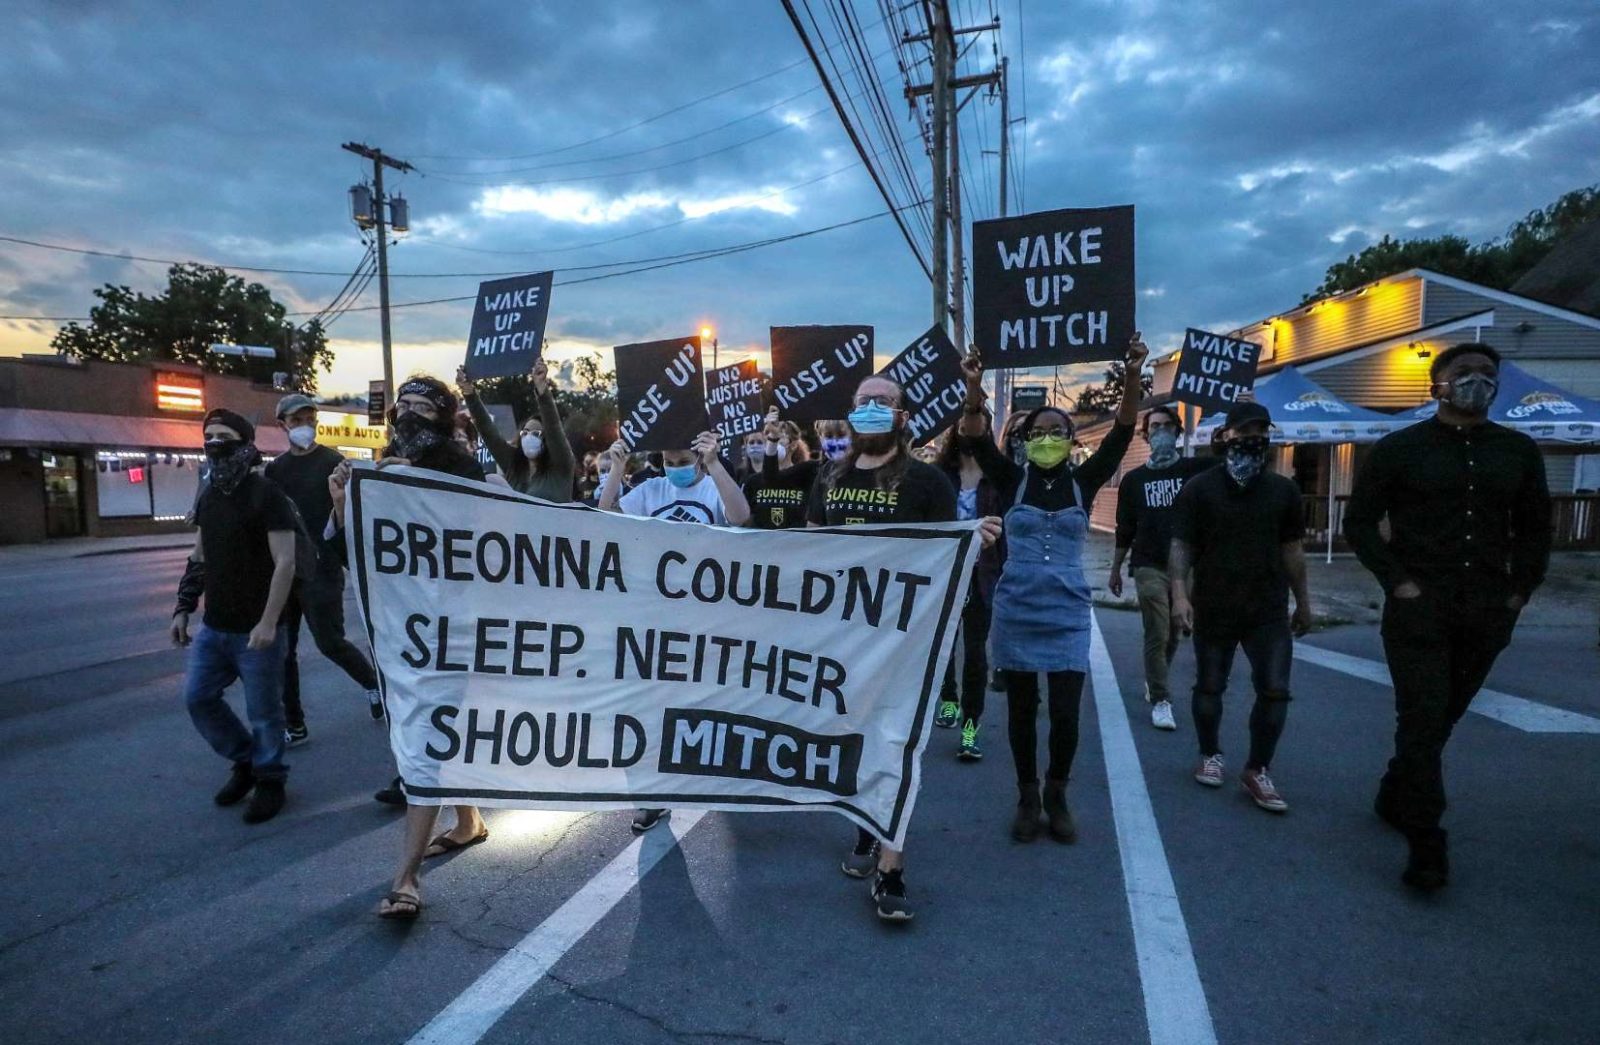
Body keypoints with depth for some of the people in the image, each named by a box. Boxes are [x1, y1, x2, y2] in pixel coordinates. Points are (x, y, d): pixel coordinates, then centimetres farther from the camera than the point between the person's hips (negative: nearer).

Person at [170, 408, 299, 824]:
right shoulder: (209, 497, 11)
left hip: (255, 630, -8)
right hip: (213, 627, 8)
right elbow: (198, 558, 20)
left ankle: (270, 781, 21)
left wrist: (268, 622, -24)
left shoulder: (267, 496, -14)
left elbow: (285, 563, -19)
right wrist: (183, 609, 14)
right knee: (197, 698, 11)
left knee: (263, 711, 2)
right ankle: (245, 761, 30)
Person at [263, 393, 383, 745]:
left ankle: (374, 684, 24)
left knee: (330, 642, -3)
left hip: (321, 568, -5)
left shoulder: (332, 462, -3)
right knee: (281, 648, 7)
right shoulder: (275, 468, 12)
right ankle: (294, 725, 19)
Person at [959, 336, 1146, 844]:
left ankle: (1056, 795, 26)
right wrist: (974, 388, -31)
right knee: (1021, 711, 9)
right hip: (1015, 612, 0)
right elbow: (977, 440, -14)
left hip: (1068, 613, 0)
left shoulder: (1084, 481, 2)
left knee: (1066, 713, -1)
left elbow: (1121, 434, -10)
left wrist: (1134, 376, -24)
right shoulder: (1013, 479, 0)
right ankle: (1027, 798, 29)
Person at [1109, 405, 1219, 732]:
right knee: (1157, 636, -5)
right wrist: (1115, 570, 8)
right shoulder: (1134, 479, 5)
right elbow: (1125, 530, 8)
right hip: (1150, 568, -1)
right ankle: (1160, 700, 2)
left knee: (1174, 634, 13)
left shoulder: (1195, 469, 4)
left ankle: (1153, 682, 36)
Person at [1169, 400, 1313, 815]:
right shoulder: (1200, 487, -4)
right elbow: (1181, 546, -6)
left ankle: (1257, 770, 13)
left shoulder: (1283, 489, 7)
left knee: (1275, 691, -2)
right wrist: (1180, 594, -18)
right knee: (1209, 687, 9)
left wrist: (1302, 602, 16)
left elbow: (1291, 549, 14)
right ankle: (1210, 755, 30)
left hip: (1269, 610, 3)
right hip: (1213, 609, -2)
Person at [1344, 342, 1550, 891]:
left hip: (1487, 614, 4)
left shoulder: (1519, 451, 9)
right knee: (1424, 721, -7)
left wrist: (1520, 590, 5)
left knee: (1442, 718, 14)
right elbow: (1359, 522, -1)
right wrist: (1396, 581, -10)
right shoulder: (1400, 448, -1)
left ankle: (1394, 798, 33)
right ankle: (1426, 845, -1)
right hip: (1419, 609, -4)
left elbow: (1535, 528, 16)